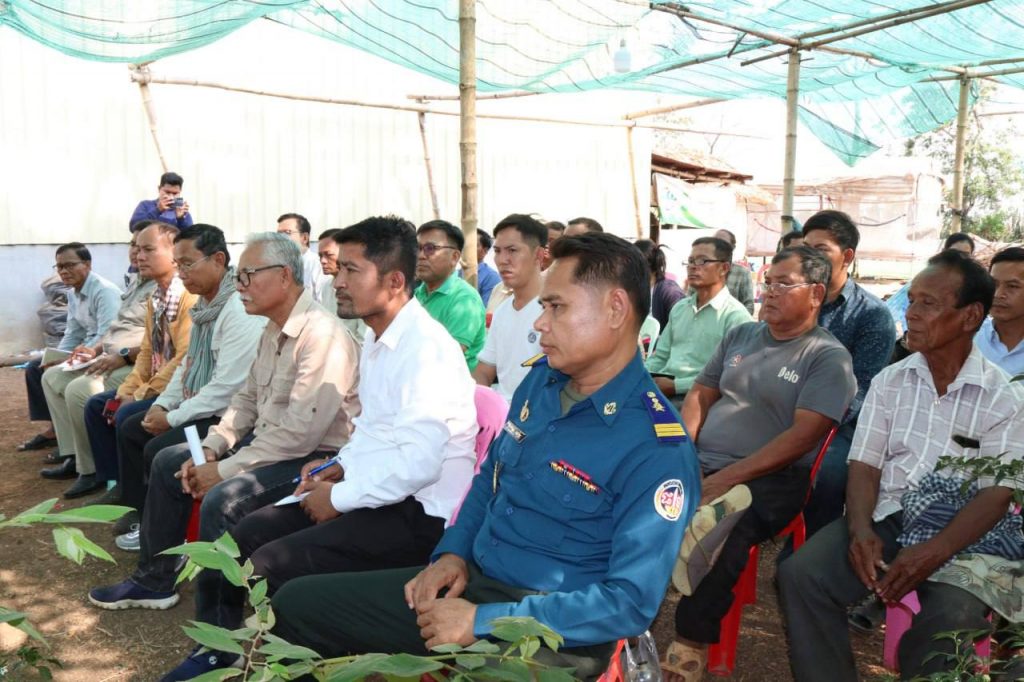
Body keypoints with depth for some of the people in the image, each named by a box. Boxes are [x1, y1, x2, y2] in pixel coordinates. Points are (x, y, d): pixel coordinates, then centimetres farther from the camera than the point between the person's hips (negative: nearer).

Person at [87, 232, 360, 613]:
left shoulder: (321, 335, -24)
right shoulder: (273, 331, 10)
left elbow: (301, 432, -28)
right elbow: (247, 399, 17)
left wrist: (225, 469, -20)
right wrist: (211, 449, 1)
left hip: (313, 457, -11)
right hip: (265, 441, 11)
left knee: (222, 500, -30)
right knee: (168, 462, 15)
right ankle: (153, 581, 29)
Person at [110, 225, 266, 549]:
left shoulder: (240, 309, -24)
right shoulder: (205, 304, 8)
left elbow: (228, 386, -27)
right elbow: (188, 363, 19)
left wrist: (172, 418, -17)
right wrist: (162, 404, 6)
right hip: (197, 407, 11)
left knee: (158, 449, -19)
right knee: (130, 429, 14)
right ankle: (139, 511, 26)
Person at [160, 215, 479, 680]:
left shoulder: (426, 348, -21)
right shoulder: (379, 340, 11)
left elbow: (419, 462, -28)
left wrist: (339, 497, -16)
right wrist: (341, 465, 6)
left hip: (419, 514, -9)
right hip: (373, 491, 10)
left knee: (271, 566, -17)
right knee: (242, 538, 5)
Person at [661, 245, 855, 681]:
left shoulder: (829, 358, -2)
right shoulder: (740, 336, 16)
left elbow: (801, 437, -13)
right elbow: (700, 395, 17)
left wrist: (727, 479, -21)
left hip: (767, 480, -5)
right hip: (699, 464, 6)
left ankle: (692, 644, -17)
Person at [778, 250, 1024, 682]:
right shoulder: (889, 381, 8)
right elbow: (864, 464, 4)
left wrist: (933, 553, -24)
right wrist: (861, 530, -16)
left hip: (960, 535, -2)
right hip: (884, 518, 3)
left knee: (951, 617, -31)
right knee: (799, 575, -21)